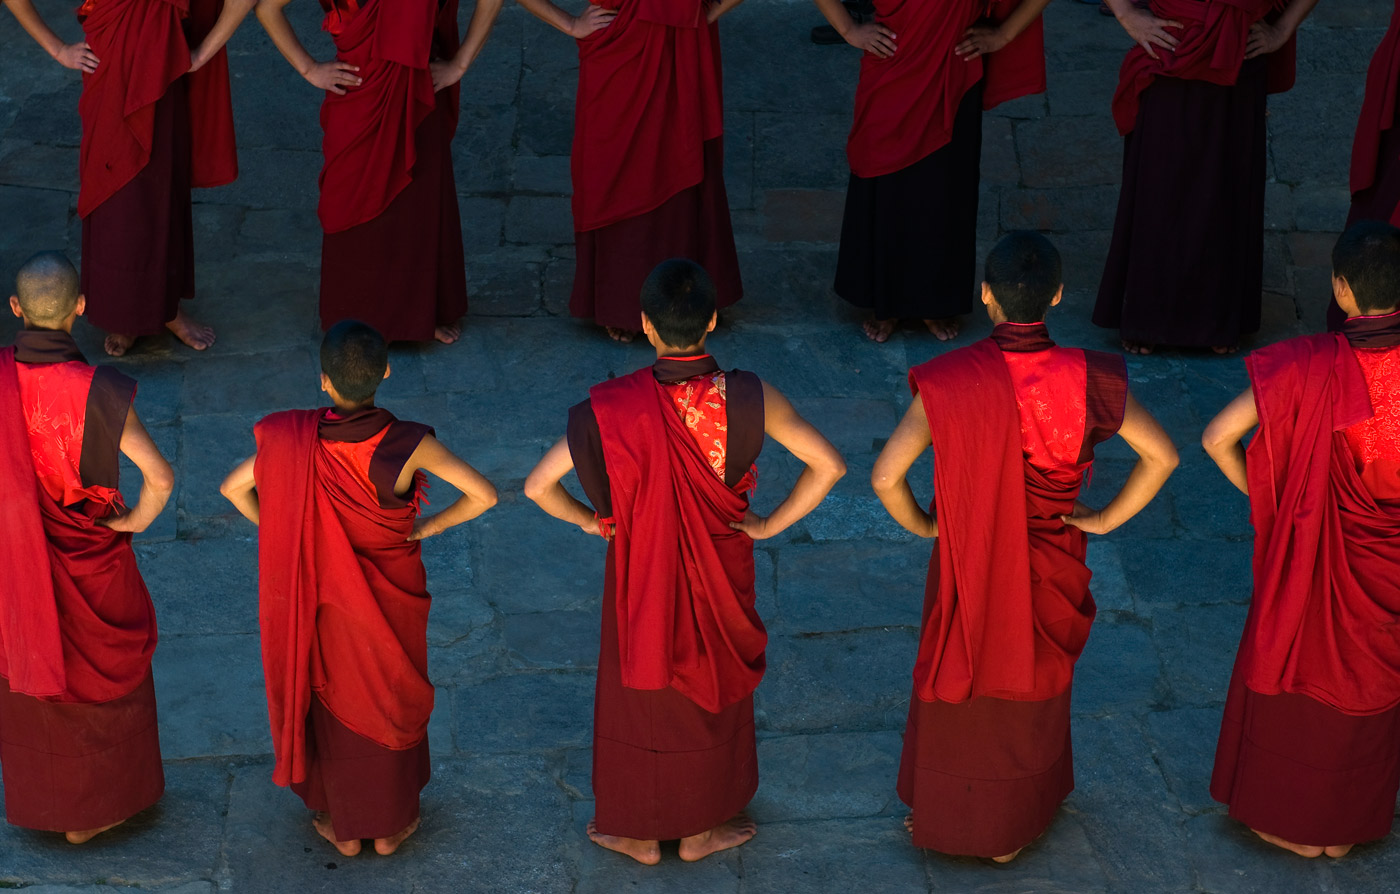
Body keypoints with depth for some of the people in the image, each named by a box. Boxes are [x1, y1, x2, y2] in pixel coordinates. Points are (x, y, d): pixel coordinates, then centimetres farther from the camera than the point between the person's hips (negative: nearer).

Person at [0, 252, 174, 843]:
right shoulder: (97, 392, -29)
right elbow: (159, 477, -31)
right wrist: (134, 522, -12)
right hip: (88, 562, -3)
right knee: (102, 677, 21)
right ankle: (93, 809, 37)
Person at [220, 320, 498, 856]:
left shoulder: (295, 439, -23)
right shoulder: (407, 444, -27)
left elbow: (234, 487, -12)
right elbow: (483, 495, -25)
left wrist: (284, 536, 0)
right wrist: (430, 526, -9)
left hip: (324, 597, 1)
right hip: (393, 597, -1)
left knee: (334, 699, 22)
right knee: (392, 699, 22)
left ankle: (342, 826, 38)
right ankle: (391, 825, 39)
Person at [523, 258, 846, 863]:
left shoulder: (614, 406, -24)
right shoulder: (748, 398, -23)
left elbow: (539, 486, -22)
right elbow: (827, 465, -21)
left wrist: (593, 520, -4)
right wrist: (770, 524, -9)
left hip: (641, 571, -1)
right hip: (721, 575, 1)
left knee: (641, 688, 21)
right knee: (714, 688, 23)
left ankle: (639, 831, 38)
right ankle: (702, 828, 39)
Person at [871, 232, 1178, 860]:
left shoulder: (947, 382, -23)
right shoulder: (1088, 379, -19)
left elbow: (886, 477, -24)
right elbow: (1161, 455, -12)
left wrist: (923, 524, -5)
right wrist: (1106, 519, -1)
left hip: (968, 564, -1)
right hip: (1049, 570, 1)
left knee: (956, 682, 22)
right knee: (1032, 689, 23)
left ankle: (941, 815, 39)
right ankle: (1012, 829, 40)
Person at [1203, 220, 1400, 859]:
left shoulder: (1312, 366, -25)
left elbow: (1219, 437, -24)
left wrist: (1261, 494, -6)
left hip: (1320, 558, -2)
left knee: (1298, 669, 21)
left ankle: (1288, 819, 37)